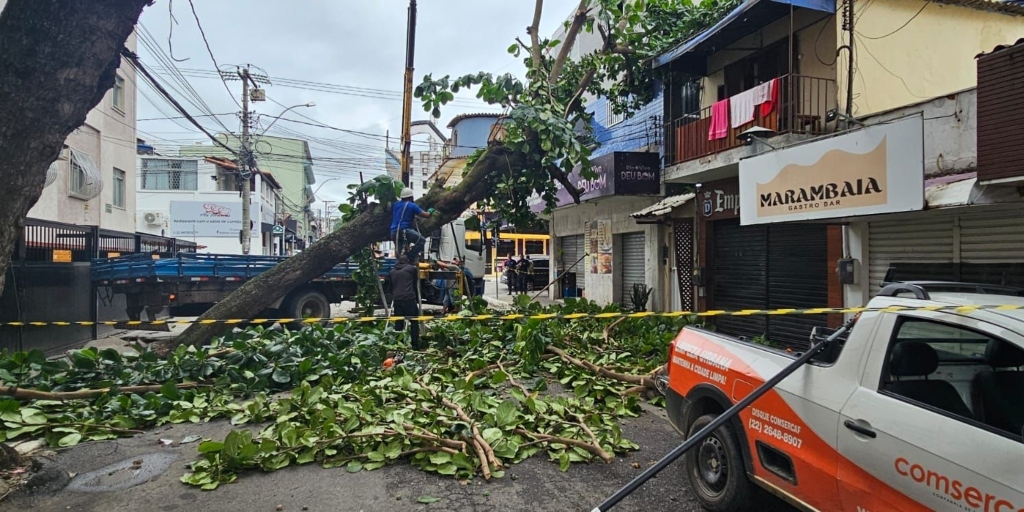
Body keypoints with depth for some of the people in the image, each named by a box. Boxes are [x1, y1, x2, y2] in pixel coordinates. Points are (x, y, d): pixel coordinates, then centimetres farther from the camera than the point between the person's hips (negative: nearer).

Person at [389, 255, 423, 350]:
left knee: (398, 322, 11)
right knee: (414, 321, 3)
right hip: (409, 298, -4)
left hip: (397, 299, 4)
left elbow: (390, 286, 21)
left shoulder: (392, 271, 16)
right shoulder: (412, 268, 6)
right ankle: (415, 345, 1)